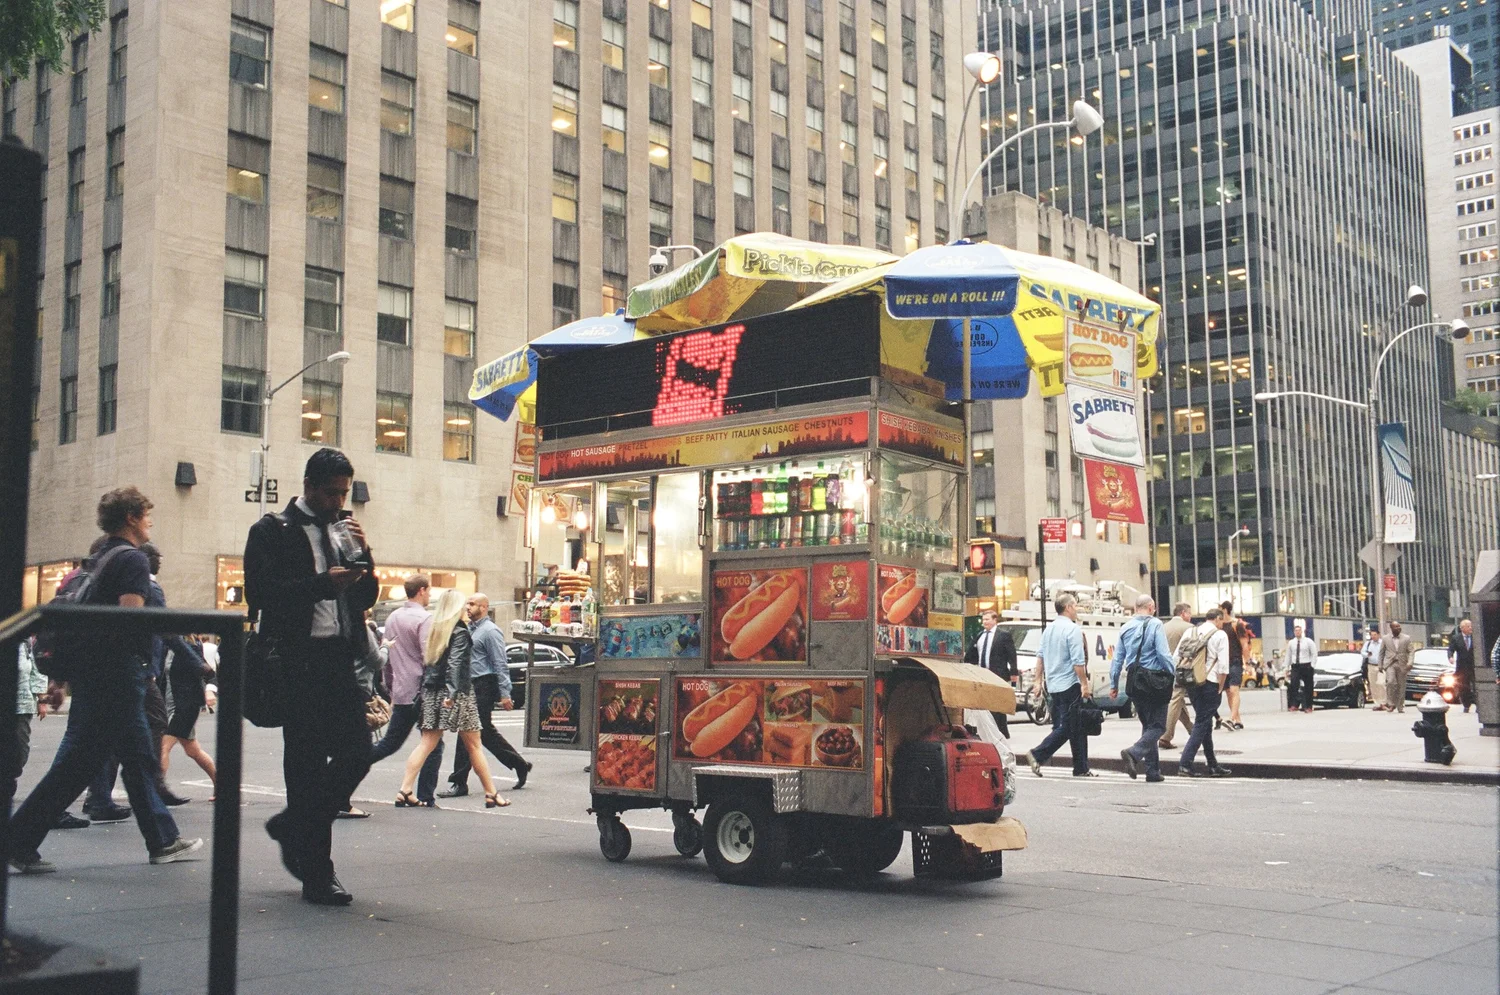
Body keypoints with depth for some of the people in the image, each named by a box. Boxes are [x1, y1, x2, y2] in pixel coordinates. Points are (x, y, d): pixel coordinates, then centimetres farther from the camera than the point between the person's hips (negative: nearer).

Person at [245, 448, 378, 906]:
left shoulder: (344, 530, 18)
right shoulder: (272, 532, 0)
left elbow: (367, 597, 17)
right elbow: (260, 594, -13)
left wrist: (362, 556, 1)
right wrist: (323, 583, -21)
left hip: (339, 658, 6)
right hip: (297, 658, -6)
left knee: (357, 753, 1)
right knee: (307, 762, -2)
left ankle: (292, 826, 25)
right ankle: (317, 875, 6)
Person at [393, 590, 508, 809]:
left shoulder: (435, 630, 11)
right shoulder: (459, 632, -9)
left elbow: (427, 660, 9)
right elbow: (455, 664, -20)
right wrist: (452, 692, -28)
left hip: (432, 692, 6)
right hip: (458, 693, -6)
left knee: (427, 743, 5)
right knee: (474, 745, 3)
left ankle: (404, 791, -5)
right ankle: (491, 795, 9)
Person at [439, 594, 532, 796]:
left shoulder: (490, 631, -10)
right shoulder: (470, 629, 16)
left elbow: (501, 665, -15)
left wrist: (505, 694, -19)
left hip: (484, 687, -9)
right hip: (472, 686, 9)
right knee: (486, 733, 14)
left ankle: (459, 783, -2)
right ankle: (520, 766, 25)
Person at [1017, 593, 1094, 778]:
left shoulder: (1049, 629, 12)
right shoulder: (1072, 629, -13)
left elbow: (1040, 656, 14)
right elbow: (1078, 661, -18)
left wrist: (1038, 680, 18)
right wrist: (1084, 684, -13)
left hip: (1053, 685, 9)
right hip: (1070, 685, -9)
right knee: (1066, 728, -5)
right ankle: (1037, 755, -15)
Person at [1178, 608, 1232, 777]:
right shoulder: (1220, 635, -4)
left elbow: (1177, 657, 8)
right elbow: (1223, 665, -11)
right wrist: (1220, 688, -4)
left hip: (1191, 682, 6)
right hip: (1210, 683, -6)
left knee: (1205, 724, 15)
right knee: (1202, 724, -4)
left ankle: (1213, 765, 20)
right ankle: (1185, 764, -12)